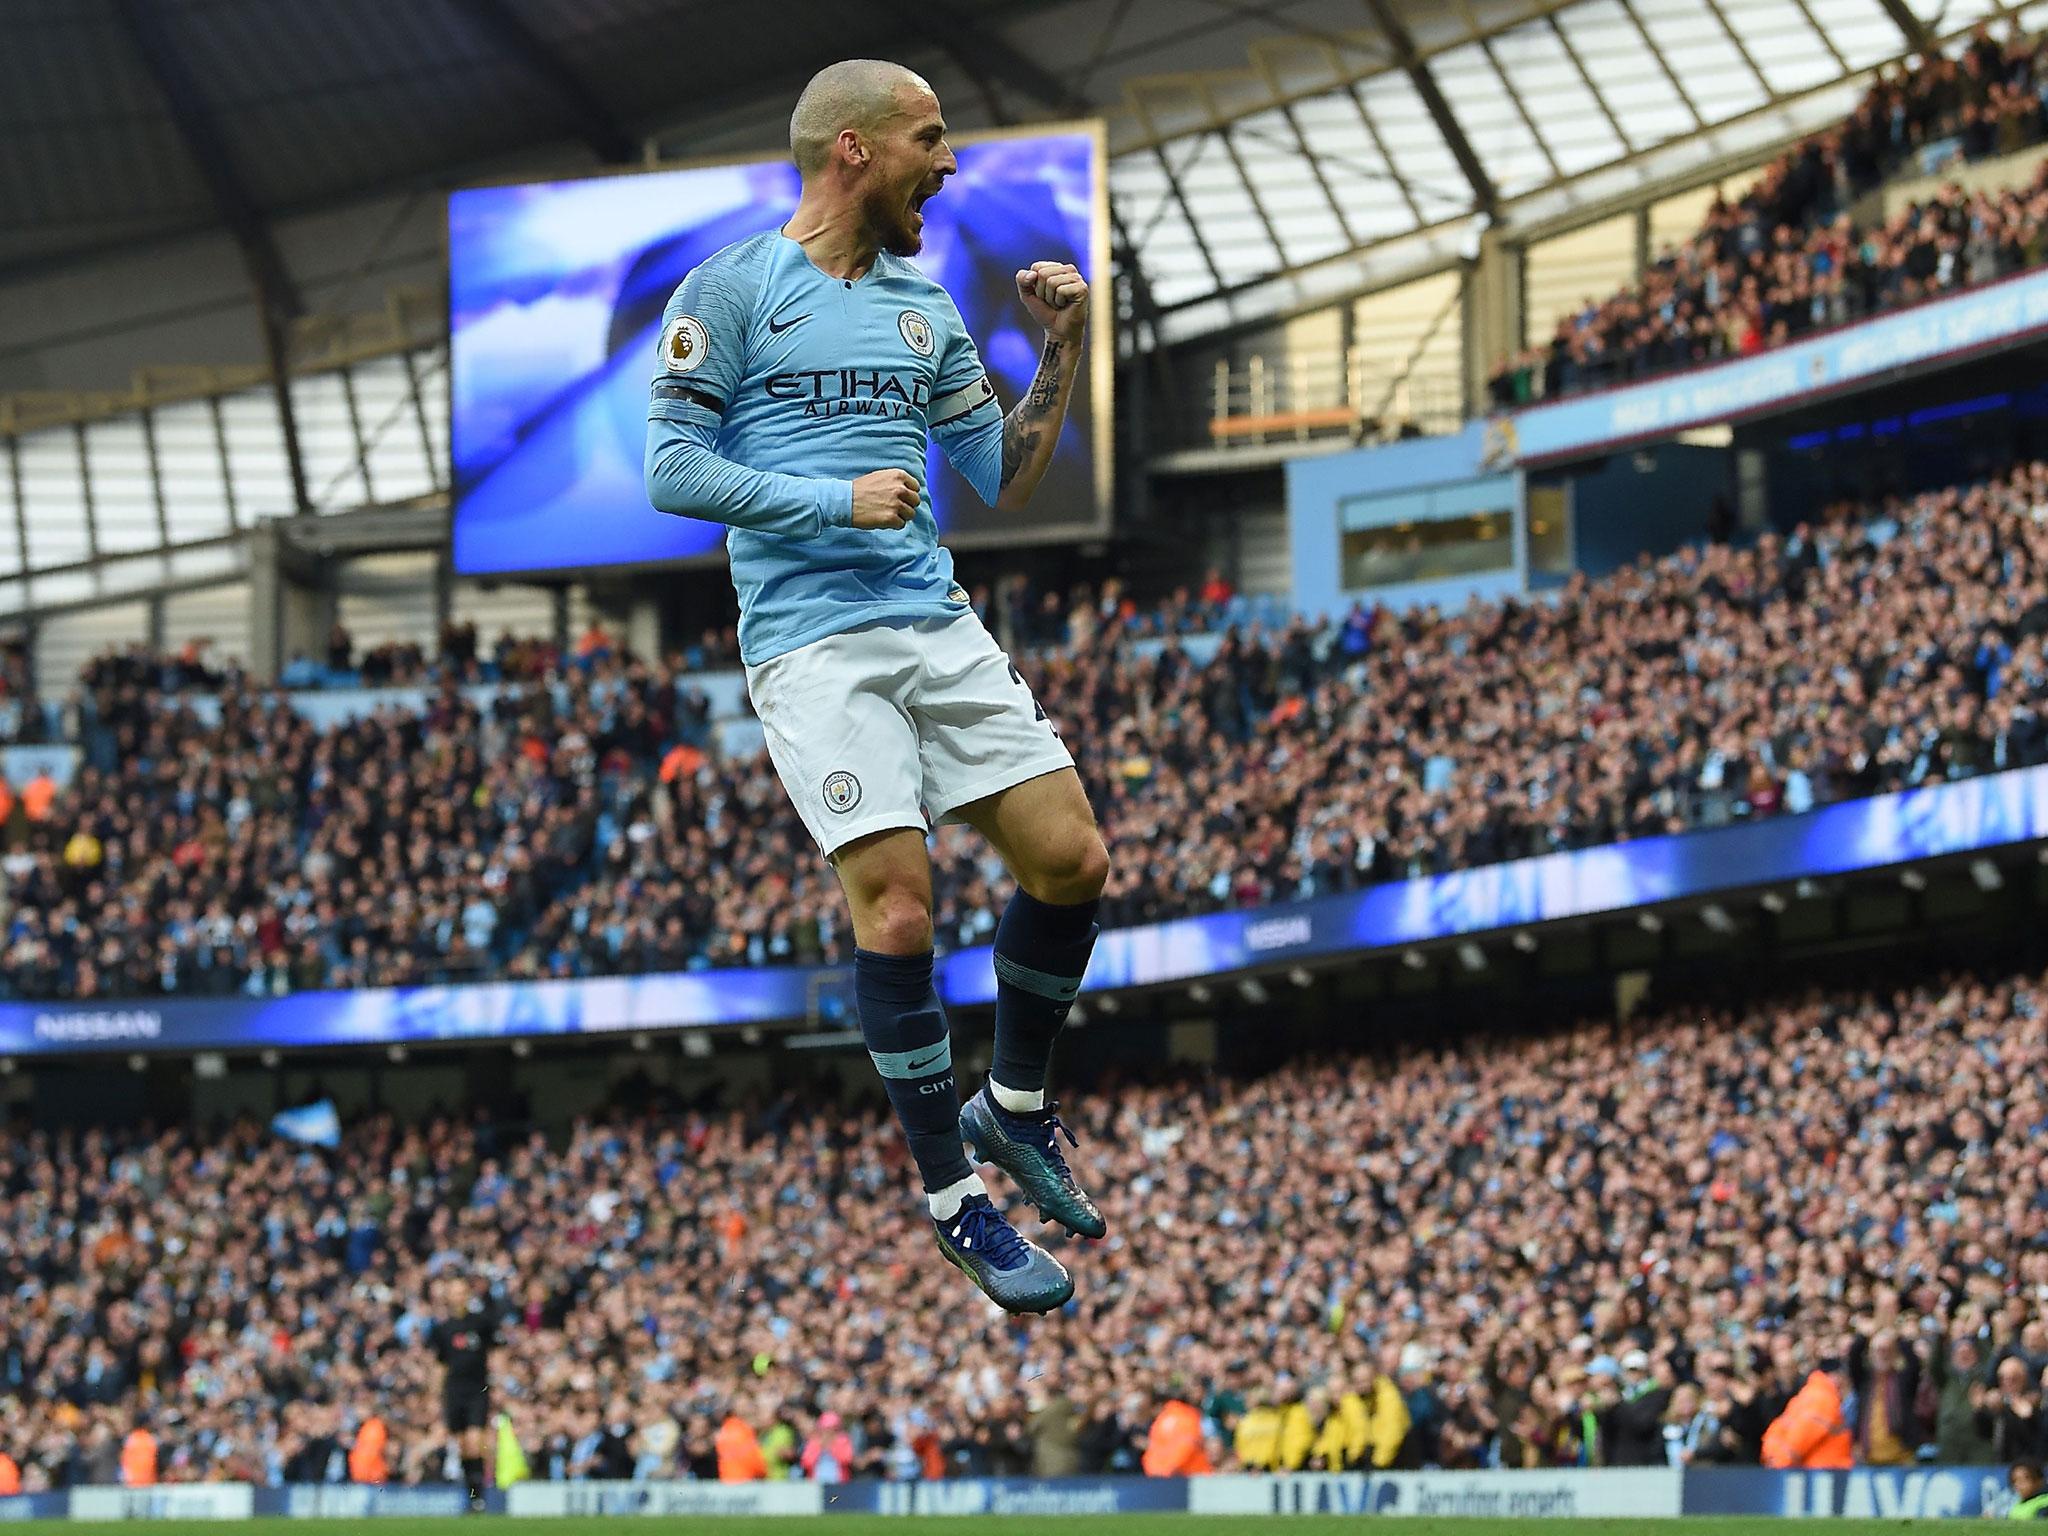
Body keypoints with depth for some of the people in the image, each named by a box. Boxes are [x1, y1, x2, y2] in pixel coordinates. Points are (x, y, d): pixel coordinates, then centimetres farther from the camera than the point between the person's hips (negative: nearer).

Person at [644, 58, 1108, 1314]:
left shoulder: (925, 308, 16)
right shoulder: (731, 291, -2)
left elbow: (1008, 477, 20)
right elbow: (673, 467, -6)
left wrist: (1062, 351, 8)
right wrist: (835, 503, -12)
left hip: (938, 627, 6)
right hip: (811, 642, -6)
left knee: (1072, 859, -2)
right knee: (897, 909, -14)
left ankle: (1016, 1105, 21)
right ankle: (954, 1197, -1)